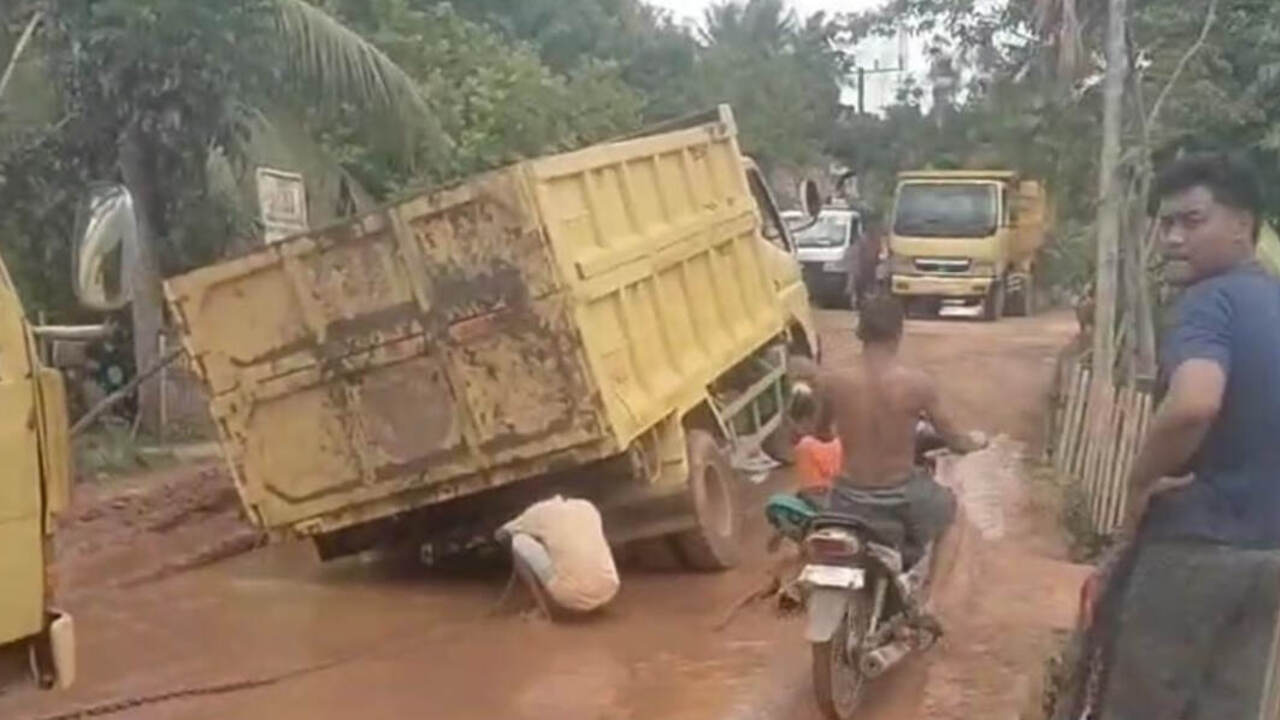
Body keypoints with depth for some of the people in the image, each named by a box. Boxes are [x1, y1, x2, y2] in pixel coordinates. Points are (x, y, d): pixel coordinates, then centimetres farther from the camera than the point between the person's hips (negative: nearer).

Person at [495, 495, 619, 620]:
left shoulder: (541, 512, 10)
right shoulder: (588, 508, 20)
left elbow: (502, 534, 28)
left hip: (569, 596, -5)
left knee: (520, 541, 11)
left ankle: (545, 609, 9)